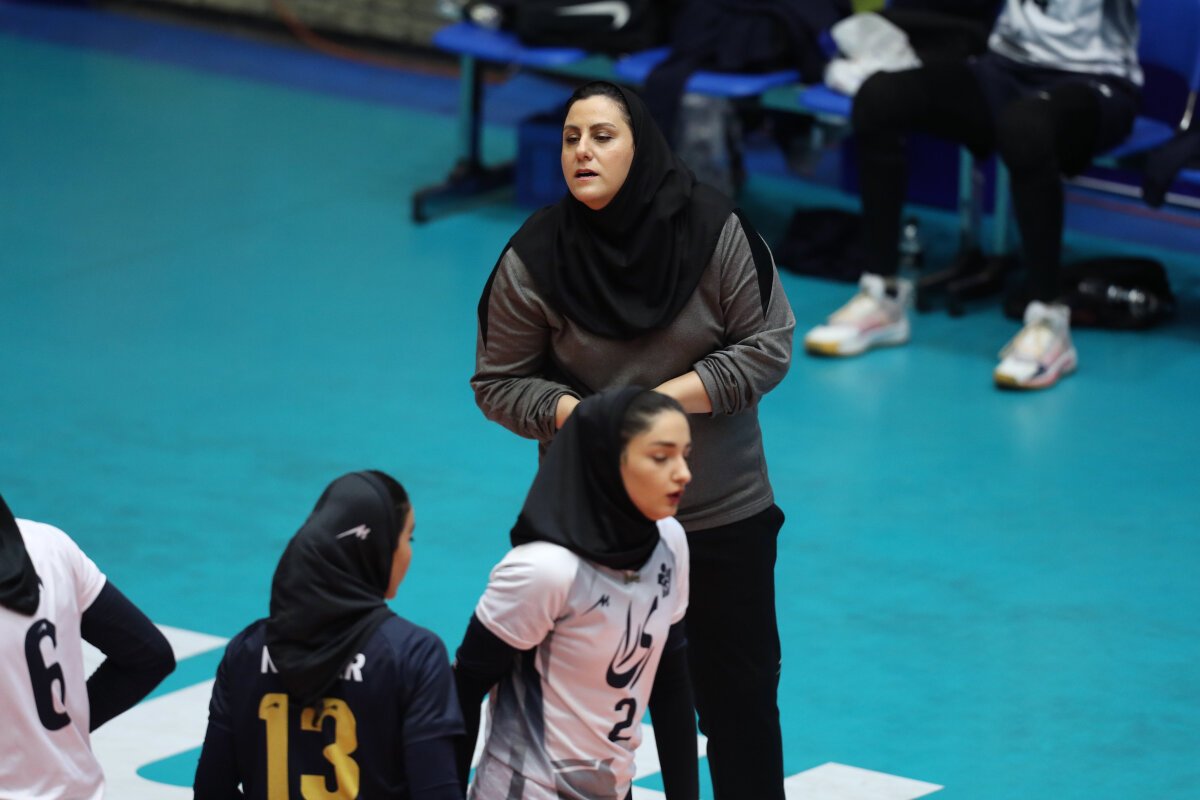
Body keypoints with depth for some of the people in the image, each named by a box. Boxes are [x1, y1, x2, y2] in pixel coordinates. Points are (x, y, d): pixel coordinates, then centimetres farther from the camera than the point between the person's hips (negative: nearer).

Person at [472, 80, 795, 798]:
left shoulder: (713, 231, -12)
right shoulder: (534, 260, -11)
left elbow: (769, 345, -7)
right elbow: (498, 382, -2)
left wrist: (665, 397, -18)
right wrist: (570, 413, -21)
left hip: (724, 516, 0)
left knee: (739, 693, 11)